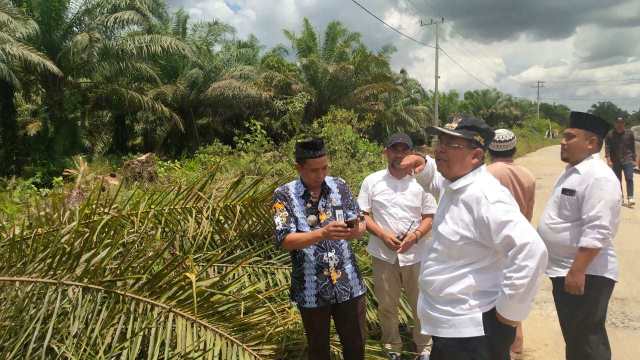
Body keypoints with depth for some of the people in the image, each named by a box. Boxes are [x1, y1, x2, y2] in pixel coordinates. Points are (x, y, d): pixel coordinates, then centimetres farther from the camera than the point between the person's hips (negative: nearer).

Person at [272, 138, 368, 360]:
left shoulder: (339, 186, 0)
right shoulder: (284, 195, -9)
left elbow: (359, 226, 0)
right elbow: (285, 241, -17)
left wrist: (356, 230, -24)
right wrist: (323, 233, -31)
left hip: (348, 283, 2)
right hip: (311, 289, -2)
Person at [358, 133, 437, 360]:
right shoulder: (372, 181, -1)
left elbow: (429, 218, 2)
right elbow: (363, 215, 0)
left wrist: (416, 235, -17)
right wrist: (382, 234, -15)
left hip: (416, 254, 0)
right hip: (383, 255, 0)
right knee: (387, 305, 13)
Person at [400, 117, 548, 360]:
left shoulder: (485, 197, -26)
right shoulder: (454, 184, 3)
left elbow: (531, 252, -33)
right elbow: (437, 182, 27)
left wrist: (509, 313, -23)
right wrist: (423, 167, 4)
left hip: (473, 331, -9)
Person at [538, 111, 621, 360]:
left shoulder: (598, 177, -20)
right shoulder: (573, 171, 12)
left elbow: (596, 231, -27)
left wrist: (577, 271, -27)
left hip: (585, 274, -10)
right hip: (564, 269, 10)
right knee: (572, 337, 22)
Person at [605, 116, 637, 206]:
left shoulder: (629, 133, 4)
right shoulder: (610, 135, 0)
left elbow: (633, 147, 8)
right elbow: (607, 148, -6)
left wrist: (634, 159, 7)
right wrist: (608, 159, -17)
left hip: (628, 160, 0)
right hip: (615, 162, 1)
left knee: (629, 178, -12)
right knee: (617, 180, 9)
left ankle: (630, 198, -14)